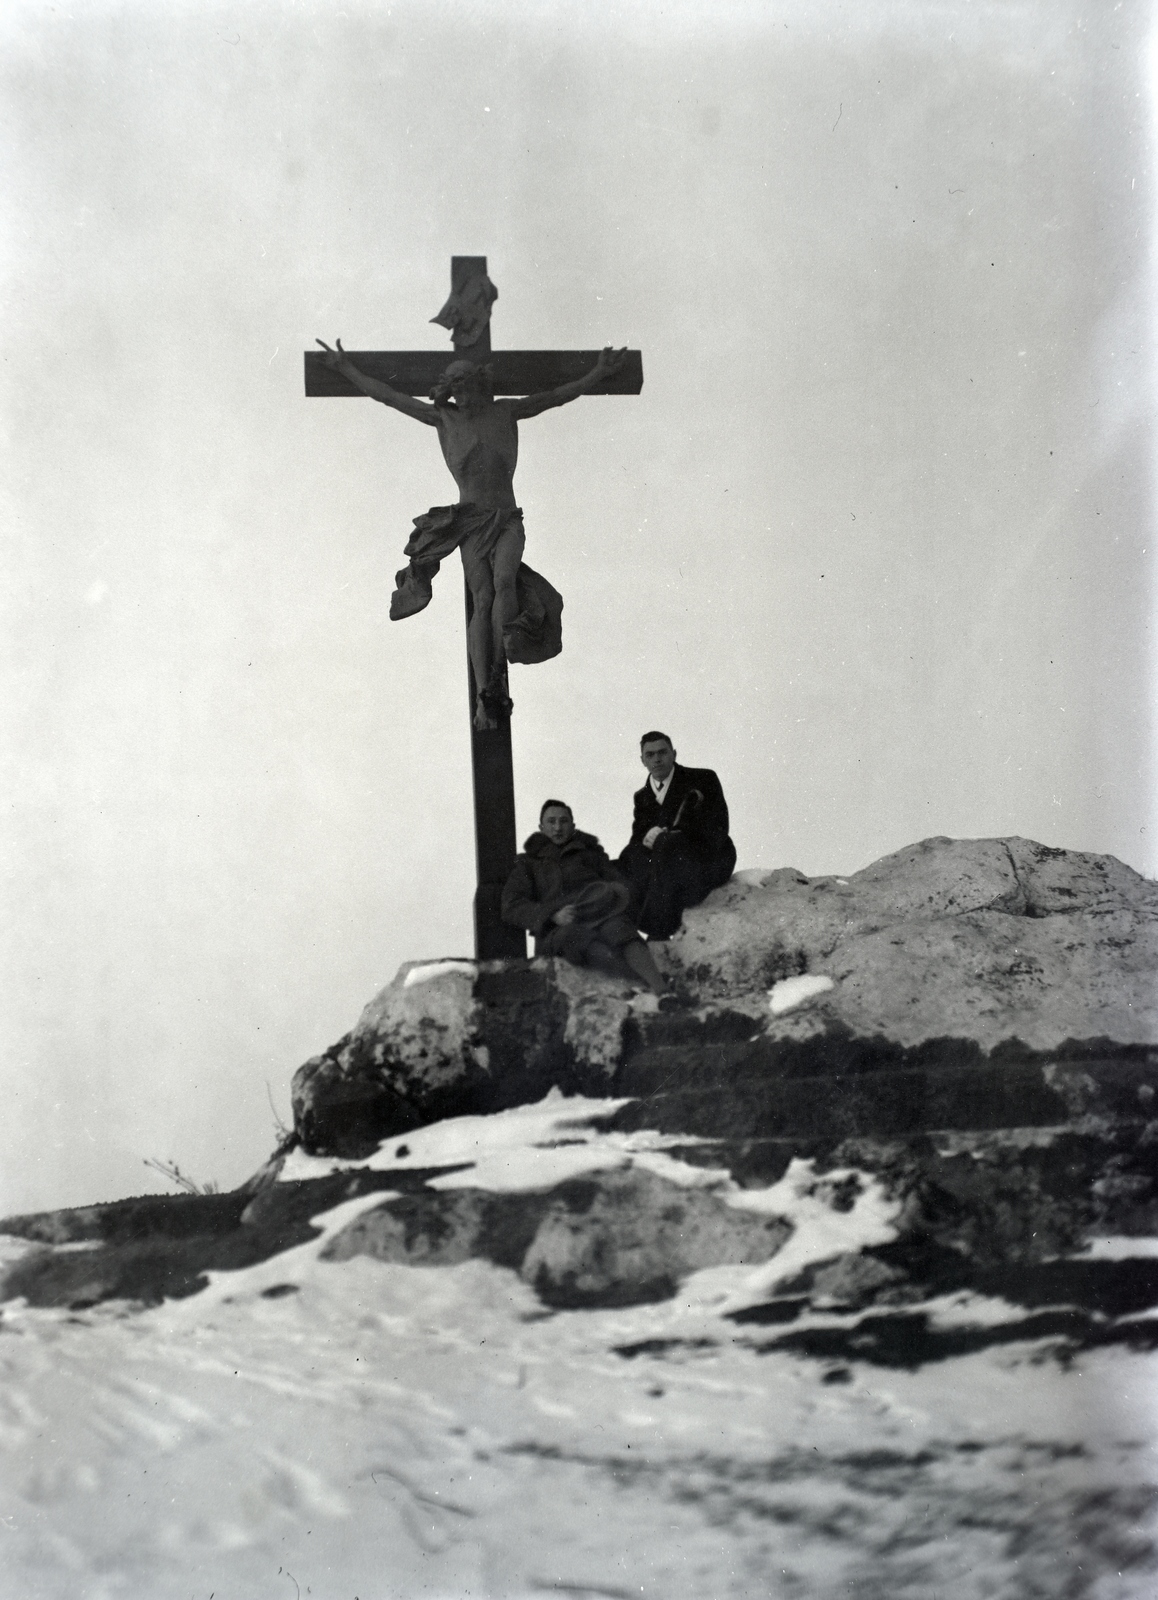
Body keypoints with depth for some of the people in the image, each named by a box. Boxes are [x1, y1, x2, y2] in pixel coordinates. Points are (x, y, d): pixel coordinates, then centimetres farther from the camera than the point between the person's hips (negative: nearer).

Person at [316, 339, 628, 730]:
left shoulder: (506, 411, 7)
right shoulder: (444, 418, 7)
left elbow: (557, 396, 9)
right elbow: (387, 395, 14)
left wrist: (598, 374, 2)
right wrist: (347, 369, 16)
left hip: (507, 521, 0)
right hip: (470, 522, 0)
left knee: (504, 579, -27)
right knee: (482, 600, -14)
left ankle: (498, 674, -27)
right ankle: (485, 696, -18)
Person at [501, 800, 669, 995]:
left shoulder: (591, 853, 28)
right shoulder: (528, 863, 23)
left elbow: (622, 887, 17)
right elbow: (511, 907, 7)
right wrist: (553, 916, -12)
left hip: (600, 917, 1)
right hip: (557, 931, -1)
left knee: (617, 928, -36)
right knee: (577, 936, -38)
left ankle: (661, 991, -56)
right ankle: (639, 981, -57)